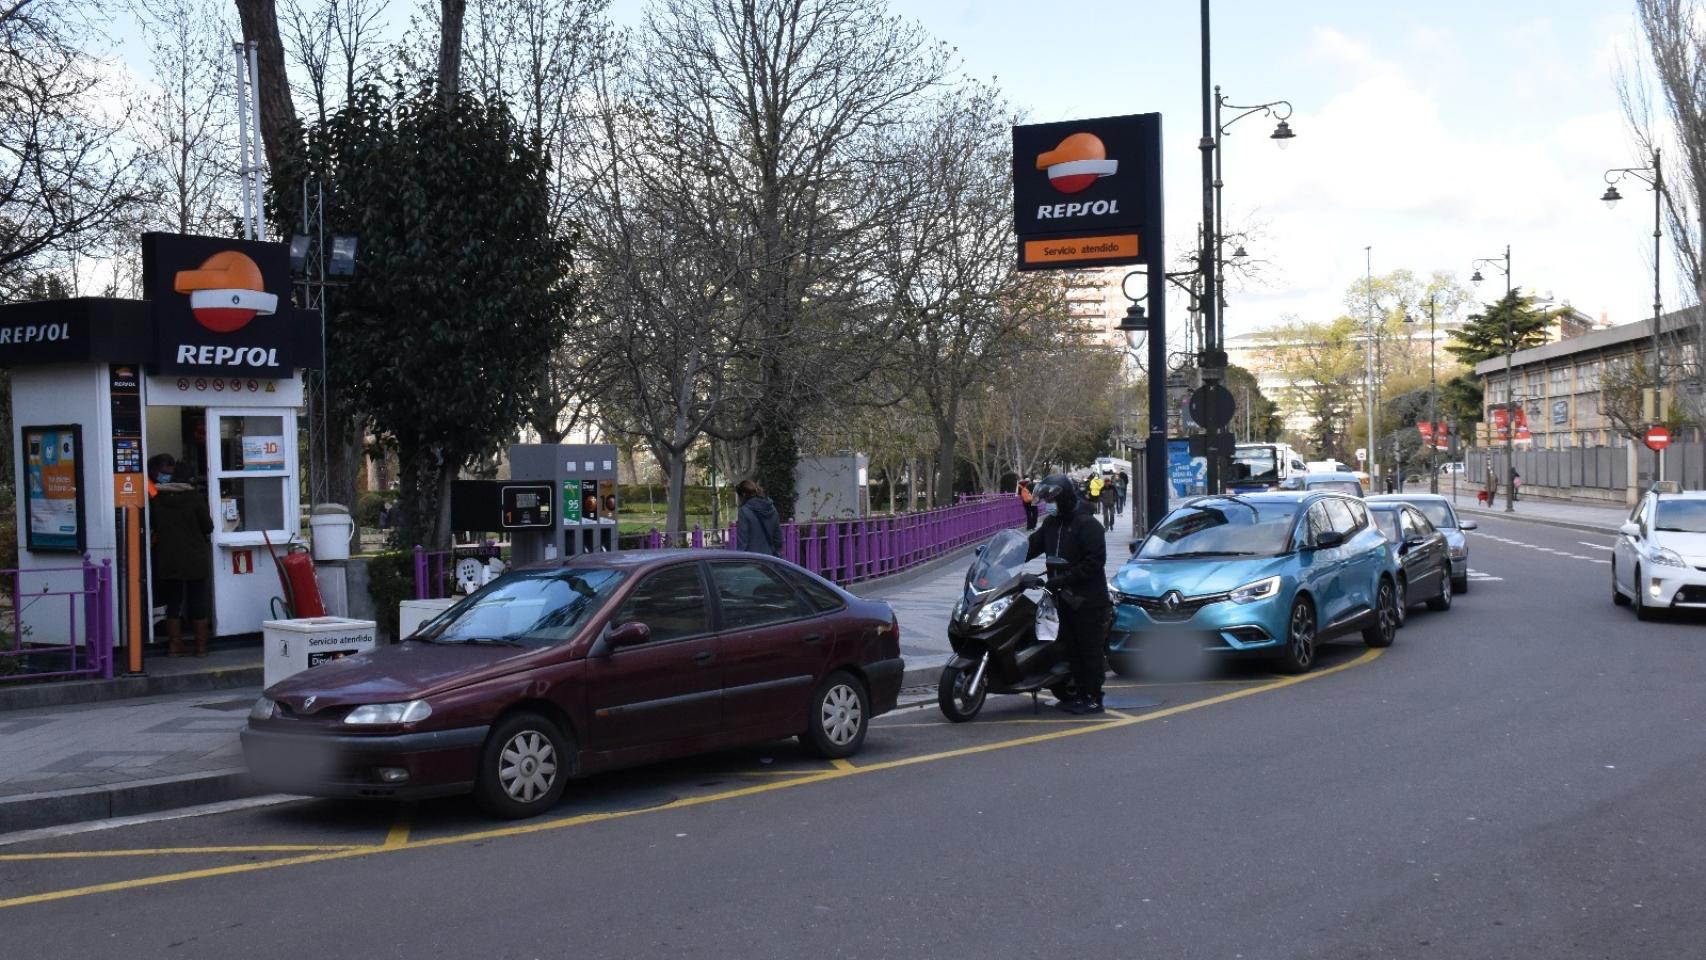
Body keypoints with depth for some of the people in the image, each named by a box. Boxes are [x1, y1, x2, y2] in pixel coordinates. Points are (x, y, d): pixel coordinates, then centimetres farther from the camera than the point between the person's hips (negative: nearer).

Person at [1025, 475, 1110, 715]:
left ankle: (1093, 699, 0)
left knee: (1089, 649, -4)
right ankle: (1081, 693, 19)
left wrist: (1062, 579, -21)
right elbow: (1032, 546, 16)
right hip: (1064, 597, 8)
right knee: (1071, 647, 11)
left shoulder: (1087, 524, -12)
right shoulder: (1051, 524, 13)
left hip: (1087, 598, -8)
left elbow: (1095, 561, -18)